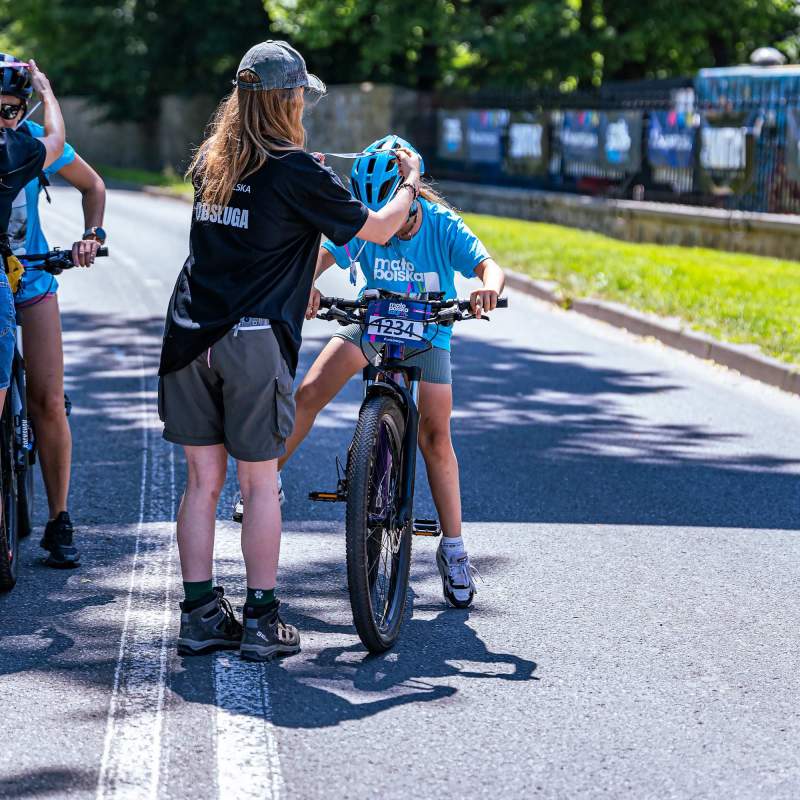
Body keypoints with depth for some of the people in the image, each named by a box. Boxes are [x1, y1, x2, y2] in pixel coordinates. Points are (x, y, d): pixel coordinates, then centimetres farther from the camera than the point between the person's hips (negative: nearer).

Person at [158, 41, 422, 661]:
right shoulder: (298, 173, -8)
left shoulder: (212, 160, 10)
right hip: (253, 341, -5)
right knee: (259, 481, 4)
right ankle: (261, 622, 8)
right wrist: (411, 183, 19)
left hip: (191, 334, 5)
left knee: (203, 479, 10)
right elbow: (378, 229, 1)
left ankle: (200, 615, 13)